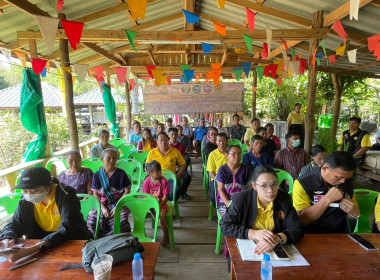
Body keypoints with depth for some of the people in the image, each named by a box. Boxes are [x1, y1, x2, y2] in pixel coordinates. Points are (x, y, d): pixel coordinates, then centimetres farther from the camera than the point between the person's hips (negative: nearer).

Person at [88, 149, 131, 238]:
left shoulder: (121, 174, 1)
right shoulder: (97, 175, 7)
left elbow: (127, 191, 0)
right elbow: (95, 194, 6)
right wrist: (102, 207, -8)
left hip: (119, 204, -2)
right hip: (101, 205, 3)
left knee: (121, 223, -29)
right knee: (91, 223, -22)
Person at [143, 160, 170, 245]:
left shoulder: (163, 181, -15)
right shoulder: (147, 181, -7)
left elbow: (165, 197, -12)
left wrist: (158, 206, -19)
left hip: (161, 203, -3)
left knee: (161, 216, -27)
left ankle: (166, 235, -1)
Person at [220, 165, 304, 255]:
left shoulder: (284, 198, -5)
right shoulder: (241, 199, -13)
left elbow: (297, 229, -8)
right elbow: (224, 226, -12)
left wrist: (277, 238, -29)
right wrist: (253, 234, -24)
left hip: (275, 249, 5)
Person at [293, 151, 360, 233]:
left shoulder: (347, 183, 1)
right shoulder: (302, 183, -15)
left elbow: (354, 214, 12)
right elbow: (301, 220, -19)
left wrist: (353, 213, -11)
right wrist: (327, 199, -25)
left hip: (340, 234, 4)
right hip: (313, 236, -4)